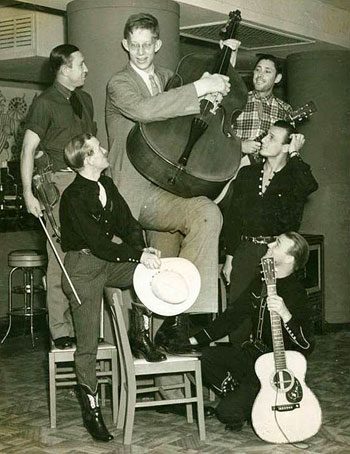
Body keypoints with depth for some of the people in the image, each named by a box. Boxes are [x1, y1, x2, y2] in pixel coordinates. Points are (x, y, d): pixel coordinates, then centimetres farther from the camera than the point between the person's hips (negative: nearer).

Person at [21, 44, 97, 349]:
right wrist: (28, 193, -13)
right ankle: (61, 331, -1)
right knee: (62, 258, -7)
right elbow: (28, 150, -4)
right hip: (61, 181, -6)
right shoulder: (45, 103, -1)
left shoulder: (85, 99, 19)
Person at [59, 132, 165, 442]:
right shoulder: (74, 197, -18)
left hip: (108, 261, 7)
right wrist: (139, 255, -24)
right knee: (88, 344, -5)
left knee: (154, 270, -16)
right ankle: (91, 409, 6)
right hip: (83, 267, -7)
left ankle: (140, 335, 1)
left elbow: (127, 223, 7)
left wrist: (143, 249, -12)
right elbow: (98, 242, -23)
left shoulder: (107, 185, 7)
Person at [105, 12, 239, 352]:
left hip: (164, 188, 8)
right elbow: (143, 109, -28)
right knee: (206, 213, -29)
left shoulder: (167, 78, 18)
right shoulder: (119, 84, -5)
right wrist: (199, 88, -28)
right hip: (137, 193, -8)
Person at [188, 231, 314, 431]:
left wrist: (286, 315, -43)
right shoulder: (261, 282, 4)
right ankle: (239, 396, 11)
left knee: (229, 412, -18)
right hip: (253, 351, 8)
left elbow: (307, 346, -28)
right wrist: (196, 339, 5)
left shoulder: (297, 295, -22)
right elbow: (234, 315, 10)